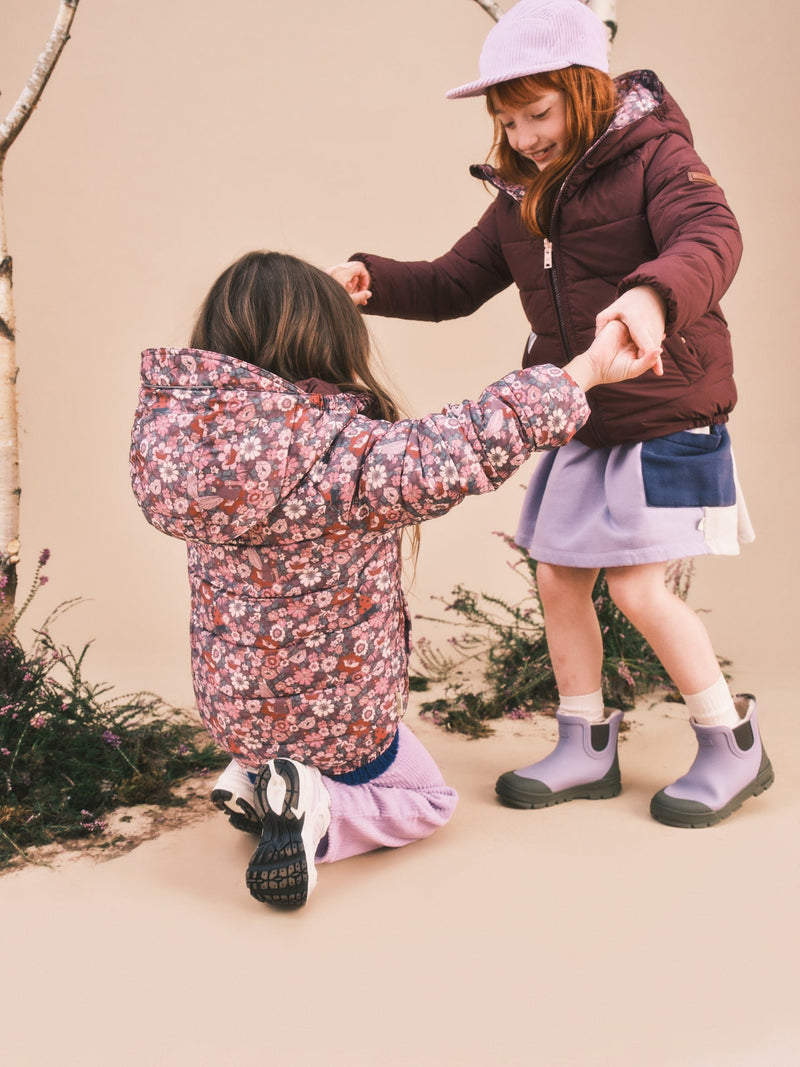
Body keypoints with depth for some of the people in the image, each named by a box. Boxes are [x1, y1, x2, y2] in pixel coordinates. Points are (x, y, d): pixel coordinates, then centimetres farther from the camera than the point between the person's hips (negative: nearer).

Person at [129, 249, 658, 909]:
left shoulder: (174, 425, -13)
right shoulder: (347, 455, -31)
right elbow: (488, 436, -31)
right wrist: (589, 369, -15)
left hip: (228, 707, 6)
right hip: (339, 723, -6)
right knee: (431, 800, 22)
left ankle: (253, 778, 13)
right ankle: (317, 810, -5)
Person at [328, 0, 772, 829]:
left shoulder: (654, 155, -10)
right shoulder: (520, 198, 10)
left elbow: (711, 237, -30)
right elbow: (454, 284, 12)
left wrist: (654, 294, -52)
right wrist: (373, 281, -7)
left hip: (666, 416, -7)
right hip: (581, 424, 7)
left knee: (636, 583, -10)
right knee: (558, 578, 5)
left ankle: (732, 746, 11)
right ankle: (586, 749, 21)